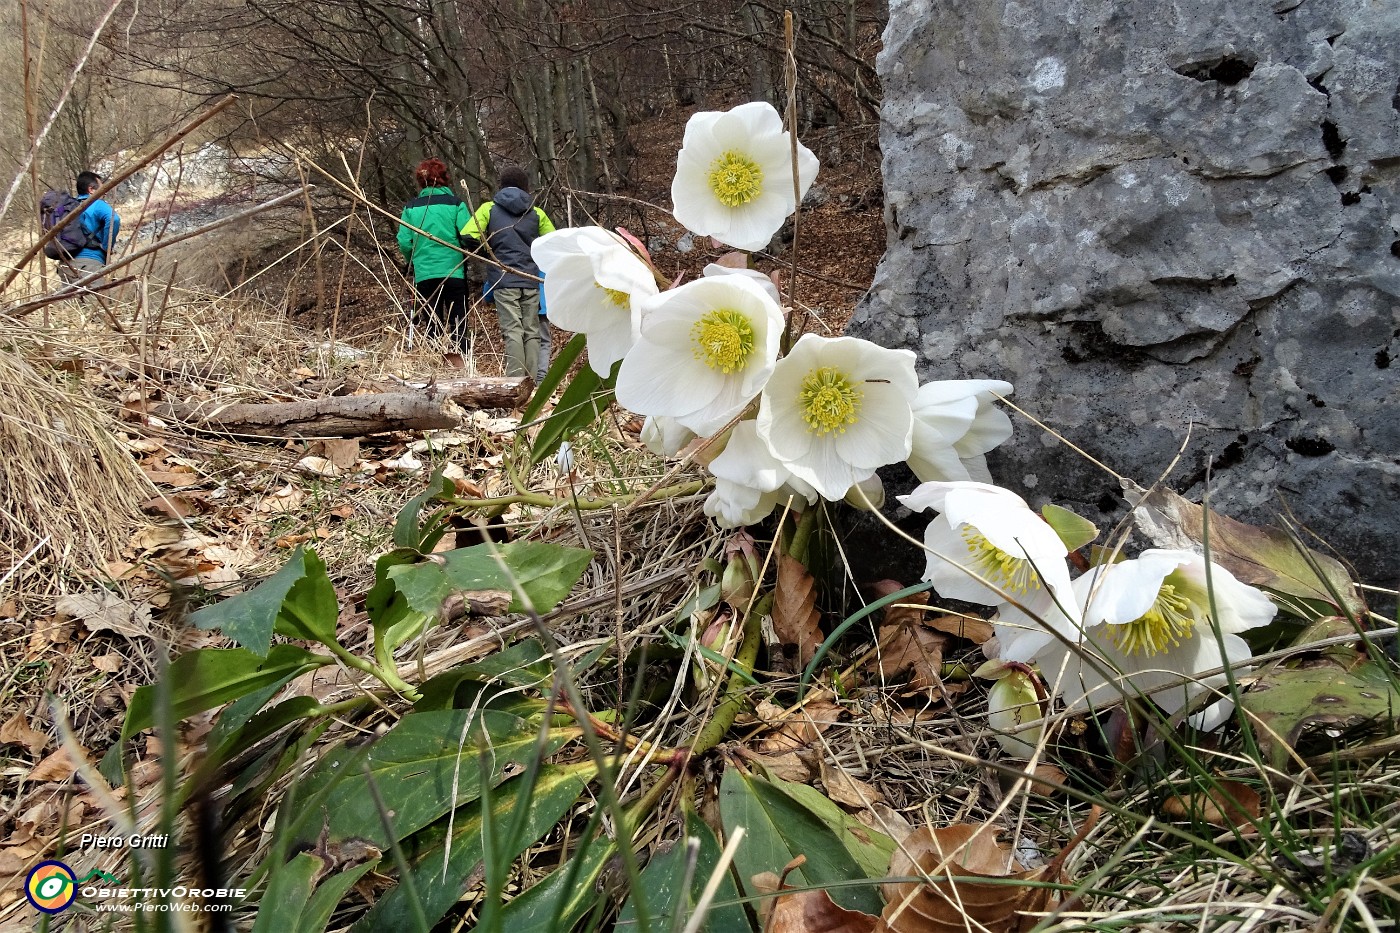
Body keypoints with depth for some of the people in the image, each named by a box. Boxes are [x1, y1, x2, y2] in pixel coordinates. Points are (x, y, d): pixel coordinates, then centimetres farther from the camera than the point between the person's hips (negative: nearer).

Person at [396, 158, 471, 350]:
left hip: (424, 275, 2)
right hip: (454, 272, -2)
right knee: (459, 326, 3)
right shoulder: (455, 204, -3)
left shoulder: (411, 207, 4)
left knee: (431, 326, 10)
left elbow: (404, 242, -1)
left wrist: (413, 263, 17)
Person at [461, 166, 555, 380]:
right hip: (531, 280, 2)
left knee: (512, 331, -6)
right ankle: (533, 380, 4)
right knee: (532, 332, 6)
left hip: (503, 280, -2)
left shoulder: (489, 208, 6)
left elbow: (468, 236, -5)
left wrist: (487, 254, 11)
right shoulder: (536, 213, 10)